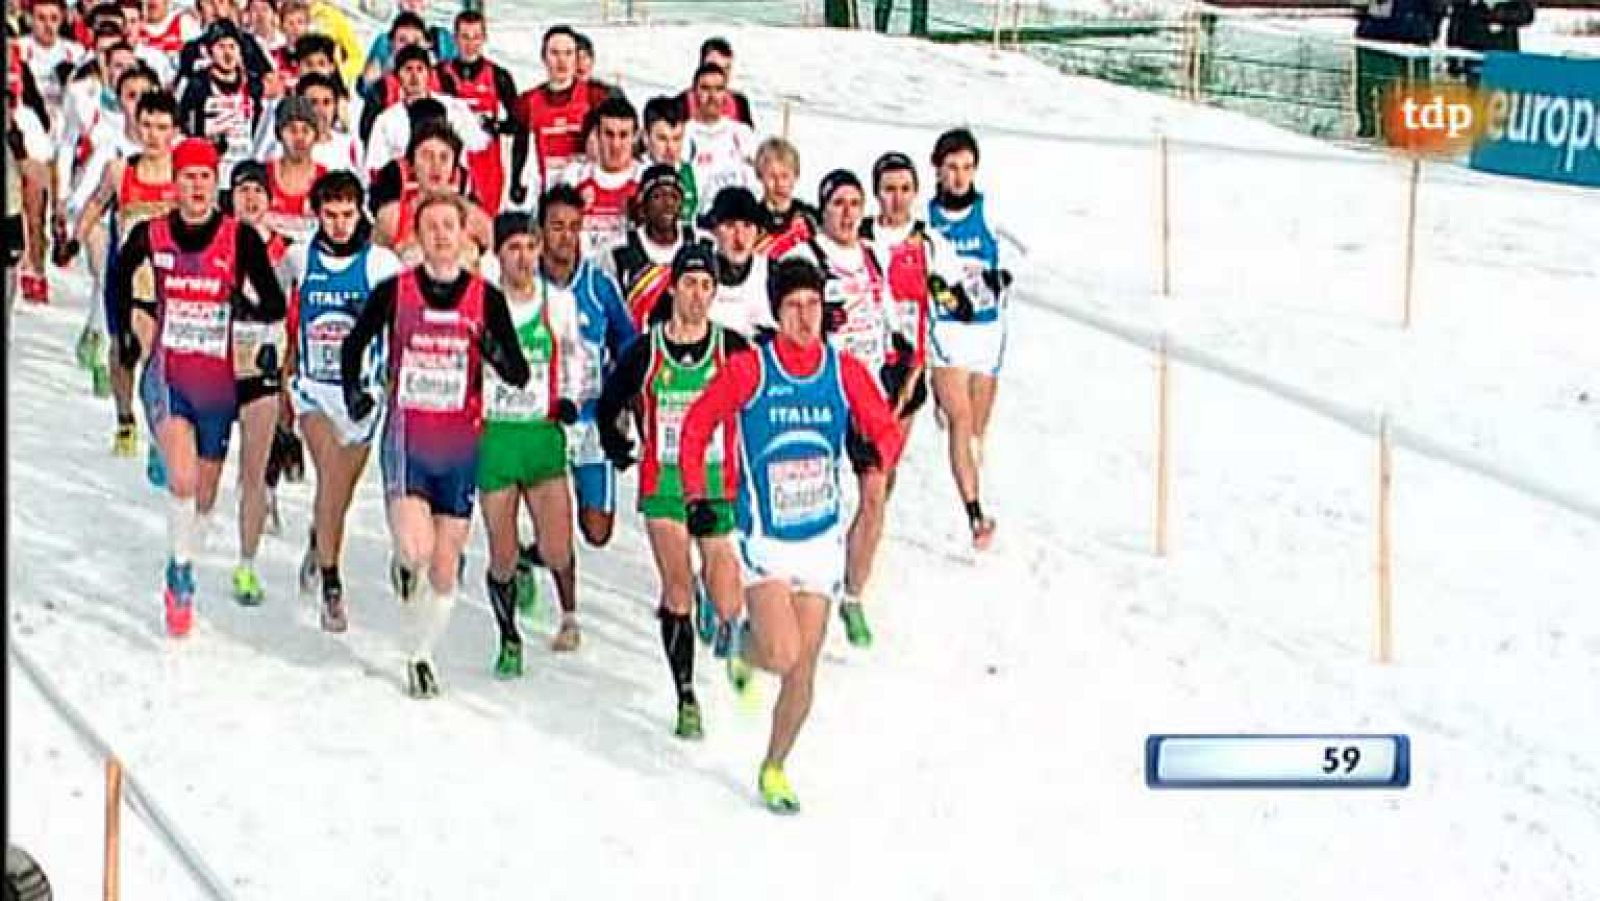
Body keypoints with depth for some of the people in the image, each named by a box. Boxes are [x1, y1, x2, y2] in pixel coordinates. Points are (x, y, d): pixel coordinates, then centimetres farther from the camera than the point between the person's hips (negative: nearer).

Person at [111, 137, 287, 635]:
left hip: (218, 382, 1)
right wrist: (124, 331, 18)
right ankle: (181, 578, -6)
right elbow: (119, 275, 18)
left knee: (203, 497, 13)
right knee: (182, 479, -23)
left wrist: (246, 307, -27)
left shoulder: (241, 238, -10)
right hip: (166, 377, -1)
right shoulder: (150, 236, -3)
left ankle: (178, 571, 40)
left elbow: (276, 305, -9)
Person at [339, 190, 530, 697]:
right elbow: (354, 345, 14)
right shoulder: (394, 291, -2)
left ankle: (422, 657, 25)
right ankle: (403, 565, 16)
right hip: (406, 441, -1)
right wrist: (353, 393, -1)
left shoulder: (486, 298, -1)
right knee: (416, 550, -21)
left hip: (461, 447, 1)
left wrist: (496, 352, -21)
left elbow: (520, 376, -1)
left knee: (444, 570, 5)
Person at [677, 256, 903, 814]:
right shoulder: (747, 370, -9)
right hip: (765, 539, -3)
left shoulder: (846, 372, -2)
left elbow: (887, 430, 4)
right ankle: (745, 650, 19)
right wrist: (696, 497, -5)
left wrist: (876, 452, -19)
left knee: (804, 670, 5)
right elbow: (696, 426, 1)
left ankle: (774, 769, 26)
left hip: (822, 539, 3)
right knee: (782, 655, -18)